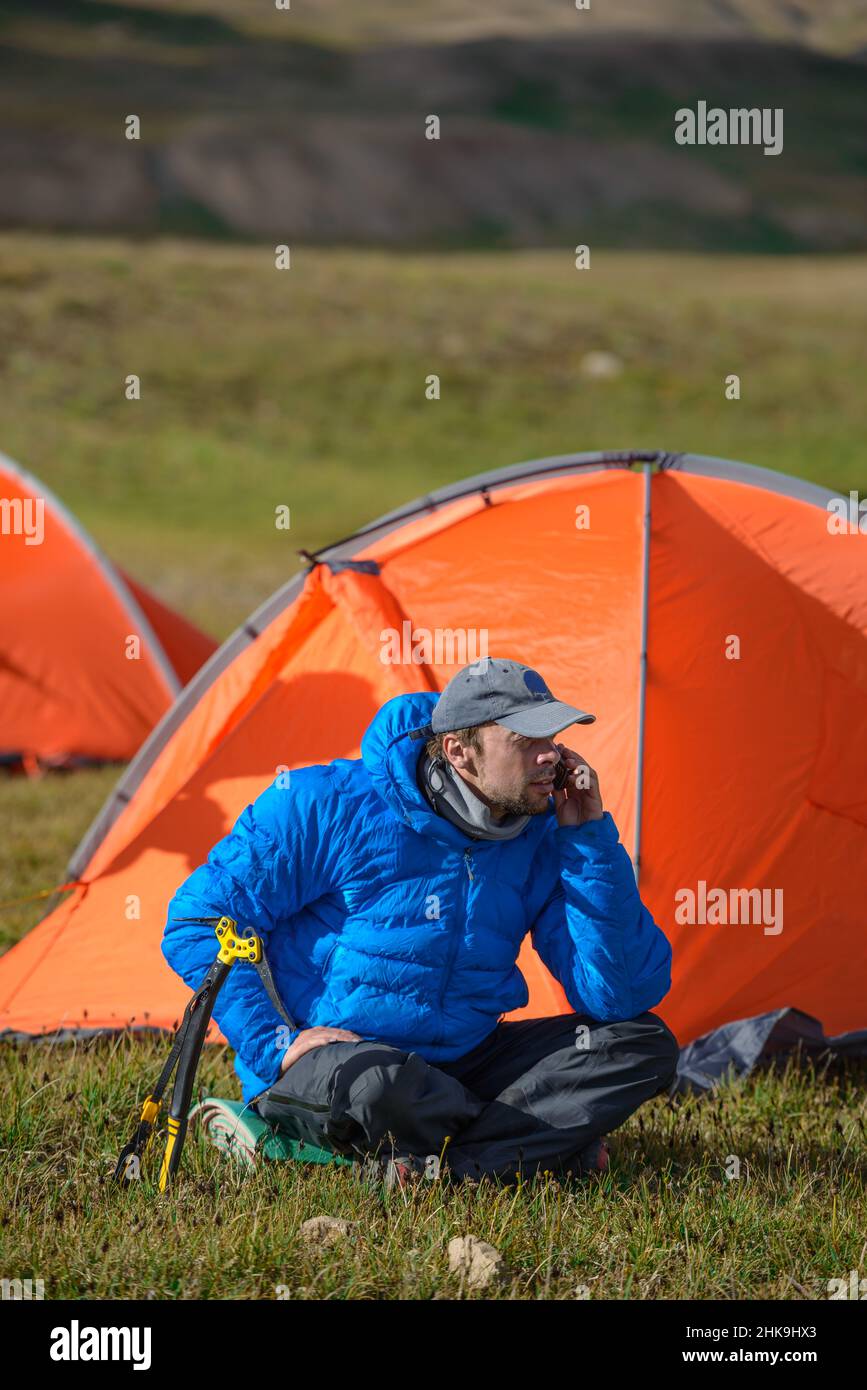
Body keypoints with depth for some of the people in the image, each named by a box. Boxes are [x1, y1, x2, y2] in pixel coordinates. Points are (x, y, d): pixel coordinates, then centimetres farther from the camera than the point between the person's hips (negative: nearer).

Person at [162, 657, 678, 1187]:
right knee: (377, 1083, -42)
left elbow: (620, 997, -7)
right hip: (323, 1060, -6)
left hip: (459, 1061, 6)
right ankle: (553, 1145, -18)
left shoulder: (542, 839, -1)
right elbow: (200, 922, -9)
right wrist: (279, 1047, -18)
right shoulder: (334, 806, -14)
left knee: (645, 1043, -10)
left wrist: (591, 837, -12)